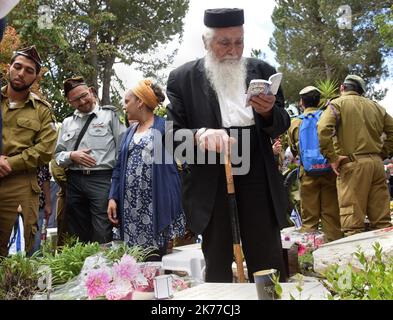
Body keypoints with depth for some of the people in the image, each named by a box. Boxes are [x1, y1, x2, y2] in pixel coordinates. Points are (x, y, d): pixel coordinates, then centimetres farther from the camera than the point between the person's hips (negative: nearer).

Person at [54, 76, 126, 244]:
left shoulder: (109, 115, 4)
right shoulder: (67, 123, 17)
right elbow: (58, 155, 16)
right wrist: (71, 156, -6)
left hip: (102, 180, -4)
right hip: (74, 181, 5)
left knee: (102, 236, -7)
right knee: (77, 237, 11)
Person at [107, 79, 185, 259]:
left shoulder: (164, 126, -2)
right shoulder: (130, 131, 17)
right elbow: (119, 167, 15)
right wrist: (113, 197, 4)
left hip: (156, 203, -5)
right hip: (130, 203, 6)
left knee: (156, 255, -2)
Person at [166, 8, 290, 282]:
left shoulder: (263, 71, 8)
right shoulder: (182, 78, 2)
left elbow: (282, 125, 10)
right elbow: (174, 135, -1)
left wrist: (268, 112, -13)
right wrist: (199, 134, -23)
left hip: (258, 180, 2)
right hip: (210, 185, -1)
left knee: (269, 267, 8)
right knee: (217, 269, 10)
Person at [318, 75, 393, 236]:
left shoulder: (338, 103, 2)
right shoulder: (375, 106, 19)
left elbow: (323, 129, -15)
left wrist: (332, 158, -10)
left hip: (353, 164, -5)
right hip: (377, 162, 5)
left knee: (353, 222, -7)